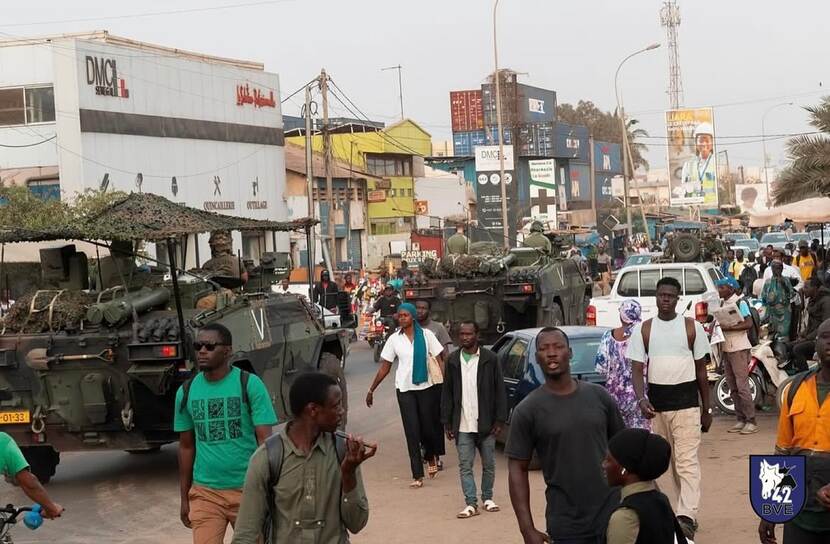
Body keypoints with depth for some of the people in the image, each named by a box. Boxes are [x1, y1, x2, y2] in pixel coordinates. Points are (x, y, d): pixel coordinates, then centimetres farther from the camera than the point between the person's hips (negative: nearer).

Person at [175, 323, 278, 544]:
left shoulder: (250, 385, -8)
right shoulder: (186, 391, 4)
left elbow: (265, 440, -9)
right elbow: (186, 447, 12)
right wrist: (184, 497, 13)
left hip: (247, 489, -2)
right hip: (205, 492, 2)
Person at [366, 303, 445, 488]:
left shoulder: (426, 335, -2)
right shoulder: (394, 339, 2)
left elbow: (439, 360, -3)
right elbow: (384, 368, 8)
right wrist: (371, 390, 8)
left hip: (426, 387, -1)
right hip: (405, 389, 1)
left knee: (428, 427, 5)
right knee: (412, 431, -2)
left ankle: (431, 457, 38)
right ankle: (417, 475, -1)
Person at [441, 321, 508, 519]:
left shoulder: (490, 359, -1)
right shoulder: (453, 361, 6)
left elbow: (499, 391, -1)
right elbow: (447, 393, 9)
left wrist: (500, 420, -6)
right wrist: (447, 422, 5)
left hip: (486, 424, -1)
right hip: (463, 425, 1)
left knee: (489, 464, 8)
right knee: (465, 465, -1)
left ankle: (487, 498, 24)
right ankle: (471, 503, 3)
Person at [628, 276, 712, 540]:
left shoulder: (692, 327, 1)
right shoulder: (643, 330, 4)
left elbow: (701, 370, 6)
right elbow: (637, 369, 1)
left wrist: (707, 409, 7)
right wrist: (641, 399, -17)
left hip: (686, 400, -3)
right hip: (657, 402, 3)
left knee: (687, 460, -12)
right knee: (670, 461, 11)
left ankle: (686, 517, -20)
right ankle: (687, 509, 22)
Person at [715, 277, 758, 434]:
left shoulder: (740, 303, -8)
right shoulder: (721, 303, 14)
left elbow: (749, 323, -18)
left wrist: (729, 327, -22)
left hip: (739, 349, -8)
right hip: (726, 349, 8)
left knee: (742, 386, -10)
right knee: (733, 387, 9)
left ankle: (751, 421, -7)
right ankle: (741, 420, 15)